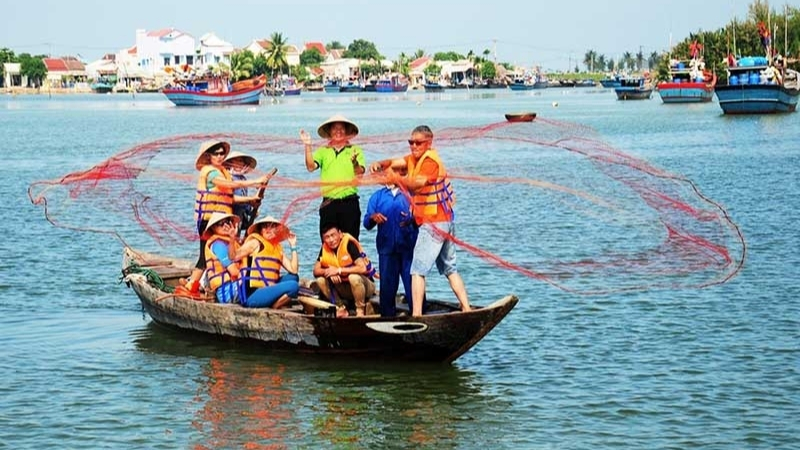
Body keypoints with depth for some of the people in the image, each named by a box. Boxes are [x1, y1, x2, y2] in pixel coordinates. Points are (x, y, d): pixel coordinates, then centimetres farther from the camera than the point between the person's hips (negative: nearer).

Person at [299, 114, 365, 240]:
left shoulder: (355, 150, 6)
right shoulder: (323, 151, 11)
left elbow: (360, 174, -7)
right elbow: (311, 167, -5)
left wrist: (355, 162, -27)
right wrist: (307, 146, -13)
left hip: (349, 203, -2)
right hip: (328, 203, 2)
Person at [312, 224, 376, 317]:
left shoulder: (349, 243, -22)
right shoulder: (324, 248, -5)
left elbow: (362, 268, -31)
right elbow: (316, 271, -5)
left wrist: (338, 270, -27)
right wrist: (329, 271, -25)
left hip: (365, 285, -6)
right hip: (345, 287, 6)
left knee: (354, 277, -36)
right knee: (321, 280, -12)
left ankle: (361, 310, -16)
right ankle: (341, 308, -1)